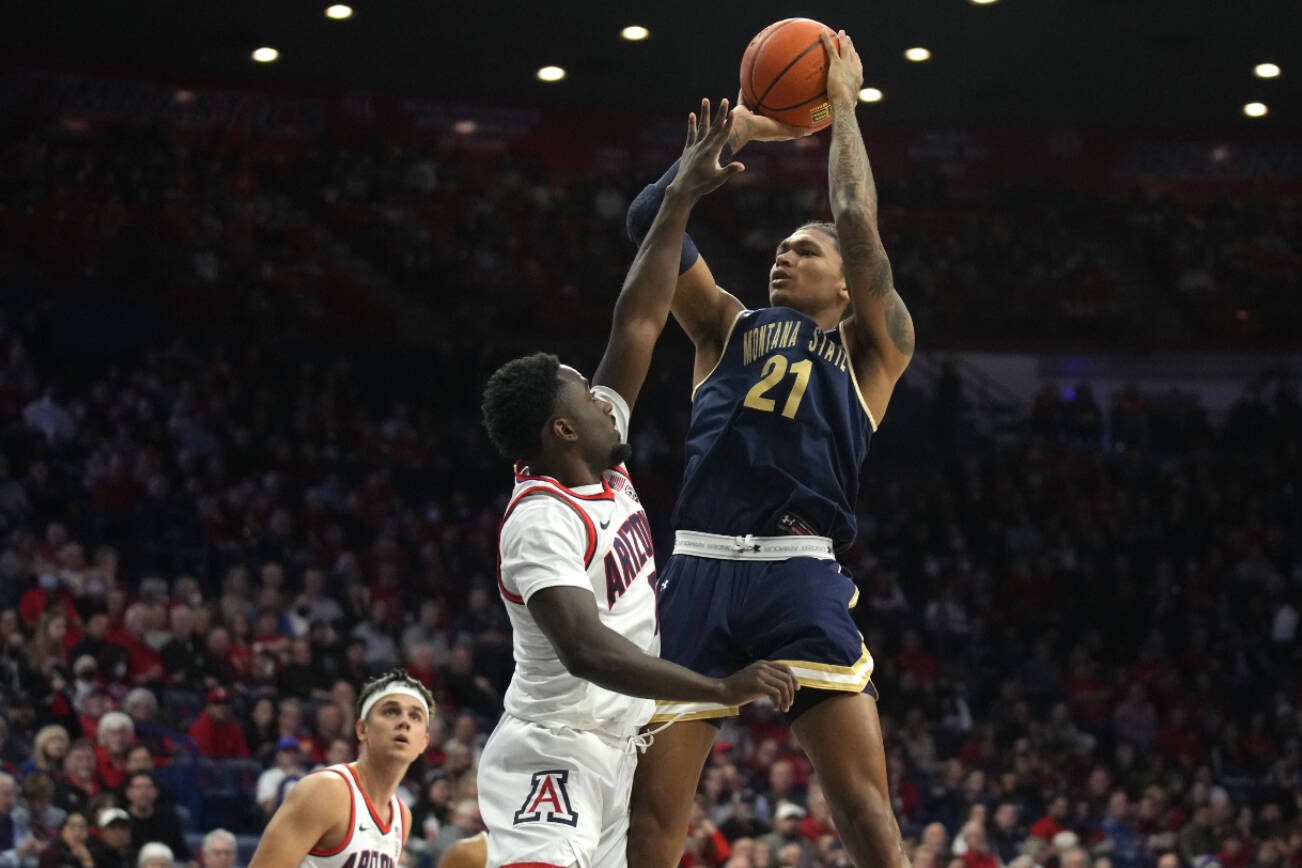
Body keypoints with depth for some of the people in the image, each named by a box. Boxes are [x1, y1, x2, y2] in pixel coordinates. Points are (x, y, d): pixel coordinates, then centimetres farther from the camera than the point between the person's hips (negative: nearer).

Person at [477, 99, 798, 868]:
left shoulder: (602, 467, 6)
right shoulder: (542, 521, -20)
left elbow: (638, 325, 10)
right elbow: (583, 649, -33)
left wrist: (683, 201, 9)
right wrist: (722, 689, -39)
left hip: (613, 754, 10)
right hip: (553, 757, -10)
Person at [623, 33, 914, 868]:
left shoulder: (871, 347, 14)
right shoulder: (726, 327, 22)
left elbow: (859, 223, 0)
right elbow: (653, 220, 12)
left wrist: (843, 107, 10)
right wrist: (738, 128, 16)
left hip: (801, 576, -3)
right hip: (699, 571, 3)